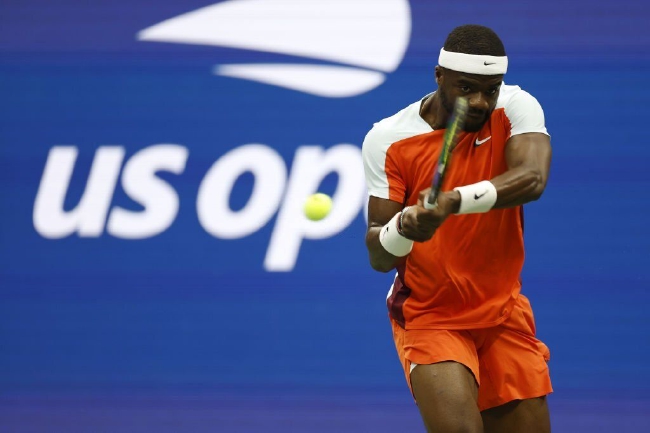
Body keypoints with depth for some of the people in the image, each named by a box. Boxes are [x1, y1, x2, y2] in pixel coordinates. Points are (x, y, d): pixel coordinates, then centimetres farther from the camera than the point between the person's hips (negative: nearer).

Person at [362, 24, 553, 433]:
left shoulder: (516, 108, -6)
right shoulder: (389, 139, -10)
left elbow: (532, 178, -27)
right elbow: (380, 258, -11)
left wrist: (455, 202, -42)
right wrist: (404, 227, -34)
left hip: (505, 313, 3)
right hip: (428, 317, -3)